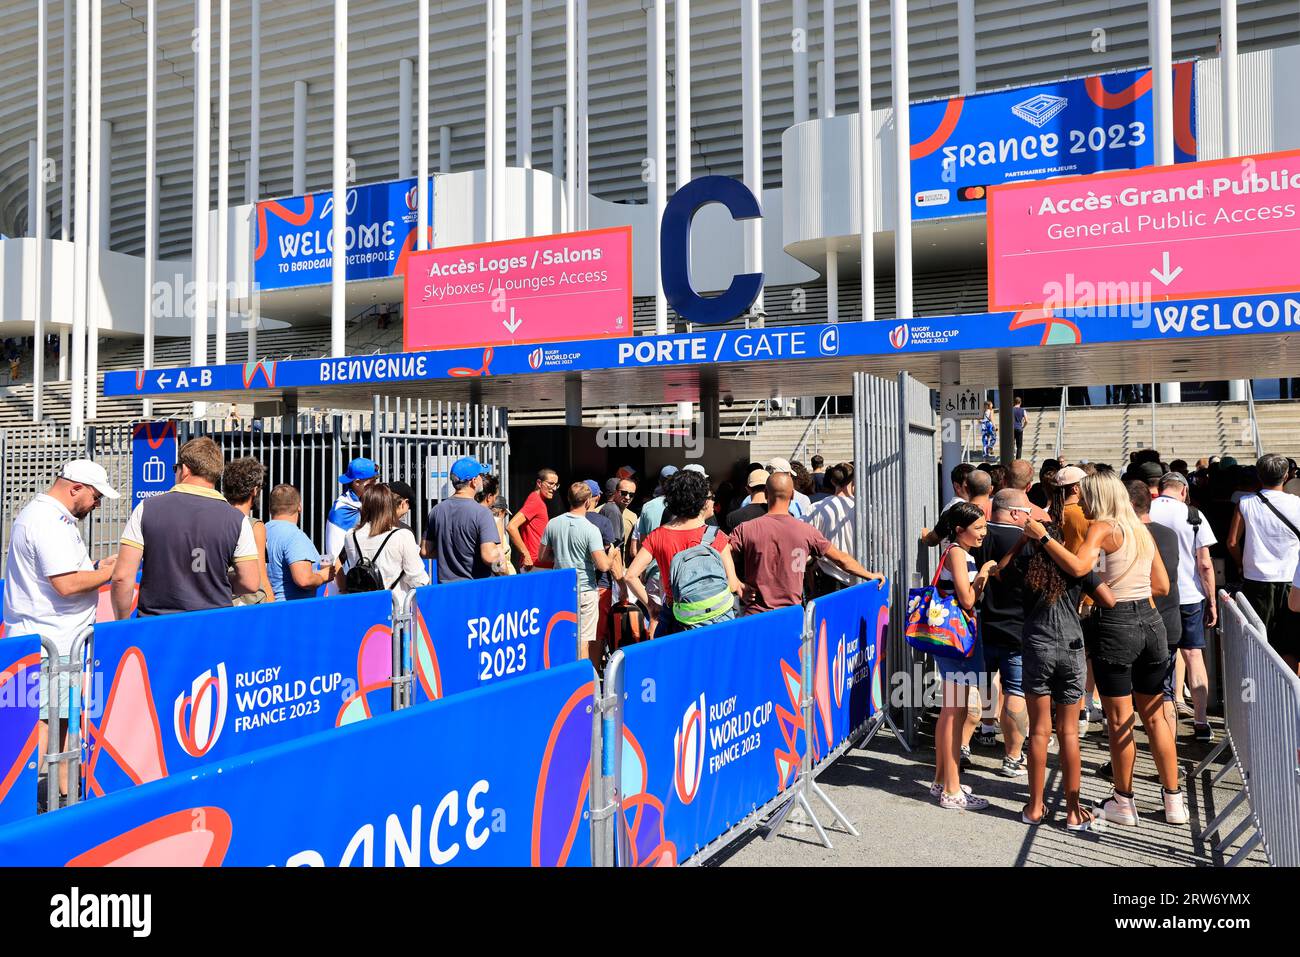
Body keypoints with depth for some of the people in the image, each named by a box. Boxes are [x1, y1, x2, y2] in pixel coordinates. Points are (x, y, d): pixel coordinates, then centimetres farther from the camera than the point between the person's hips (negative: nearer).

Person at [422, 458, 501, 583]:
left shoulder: (436, 511, 4)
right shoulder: (482, 513, -15)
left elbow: (425, 552, 11)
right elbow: (489, 557, -22)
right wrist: (499, 552, -1)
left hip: (445, 585, 6)